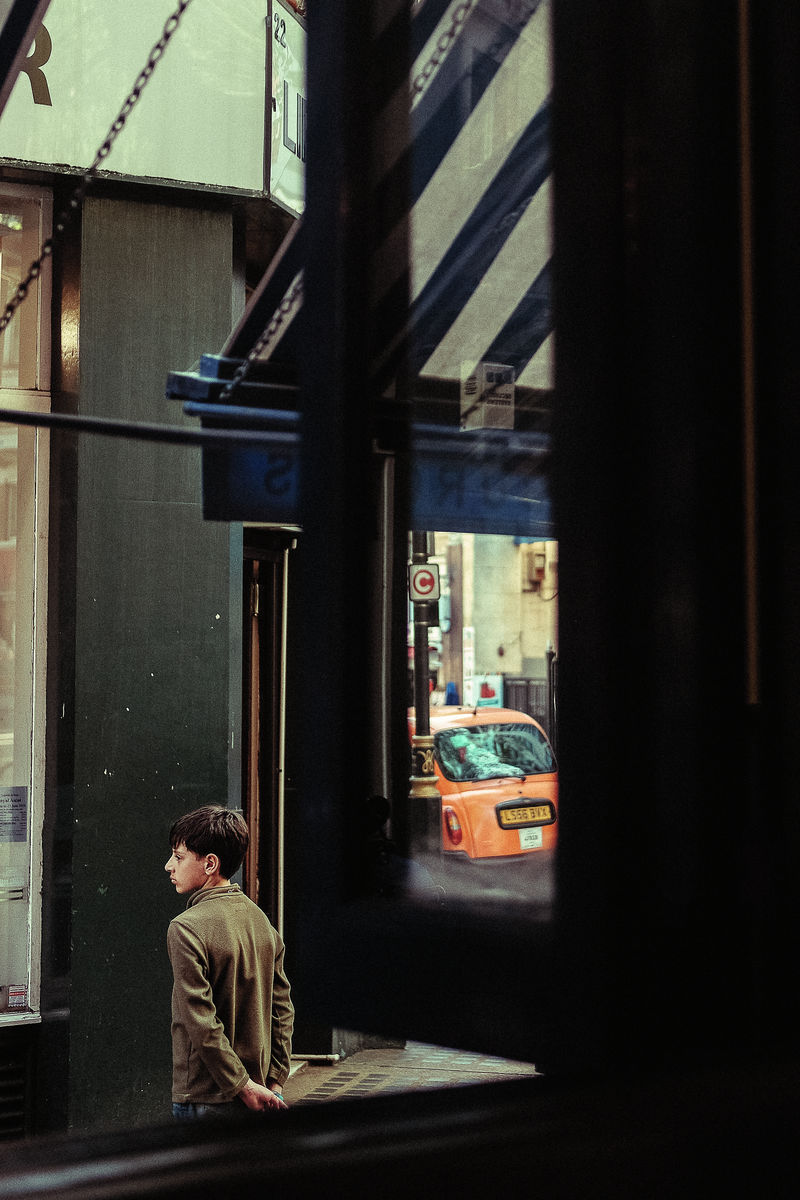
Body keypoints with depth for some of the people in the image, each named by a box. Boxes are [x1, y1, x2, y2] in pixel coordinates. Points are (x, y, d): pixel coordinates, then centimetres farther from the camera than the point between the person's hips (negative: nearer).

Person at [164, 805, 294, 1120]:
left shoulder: (186, 929, -14)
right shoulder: (261, 921, 6)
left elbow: (201, 1024, -18)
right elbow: (283, 1011, 7)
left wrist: (242, 1086, -13)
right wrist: (274, 1082, 8)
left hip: (204, 1100, -6)